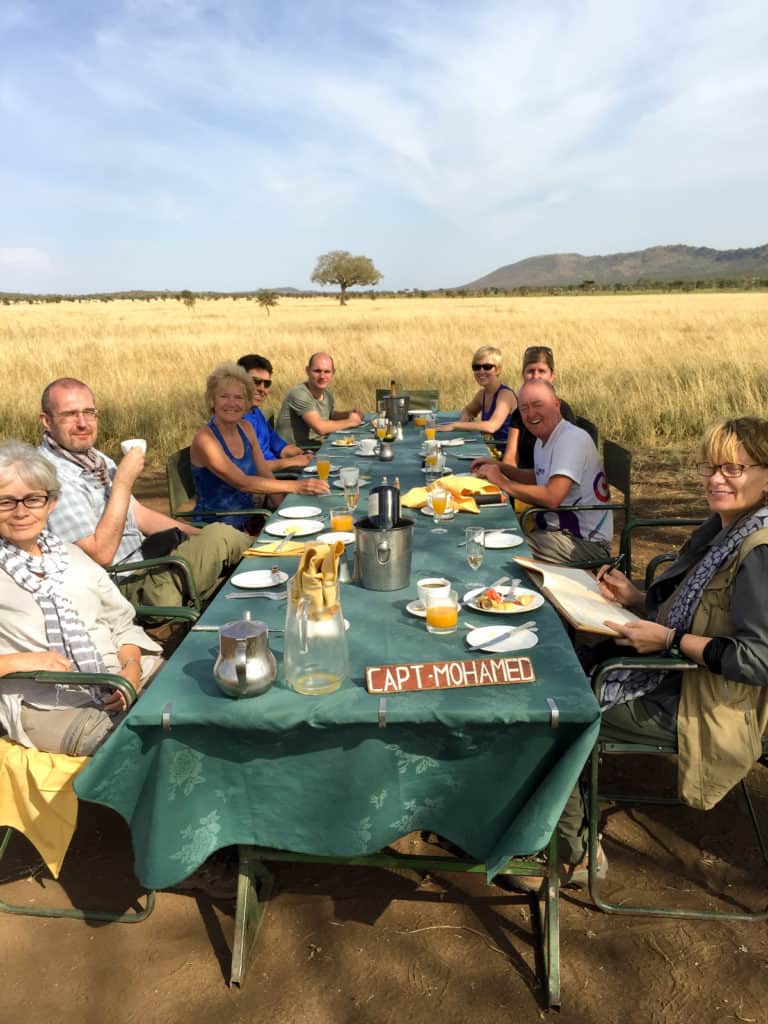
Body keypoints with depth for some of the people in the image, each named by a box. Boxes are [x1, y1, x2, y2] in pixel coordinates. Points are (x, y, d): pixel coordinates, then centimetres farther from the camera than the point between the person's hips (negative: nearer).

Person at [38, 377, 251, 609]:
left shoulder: (95, 458, 10)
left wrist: (203, 536, 4)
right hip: (127, 585, -9)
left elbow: (140, 515, 13)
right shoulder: (53, 475, -19)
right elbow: (101, 555, -23)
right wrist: (123, 481, -22)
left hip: (144, 557, 9)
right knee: (222, 537, -16)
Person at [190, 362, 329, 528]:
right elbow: (242, 483, -24)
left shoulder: (246, 428, 6)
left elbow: (266, 476, 6)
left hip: (246, 522, 7)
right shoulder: (204, 439, -15)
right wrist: (295, 486, -31)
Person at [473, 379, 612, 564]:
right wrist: (500, 468, 10)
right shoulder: (543, 439, 10)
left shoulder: (572, 439, -21)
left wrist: (502, 482, -20)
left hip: (585, 542, -9)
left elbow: (552, 497, -30)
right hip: (556, 529, 9)